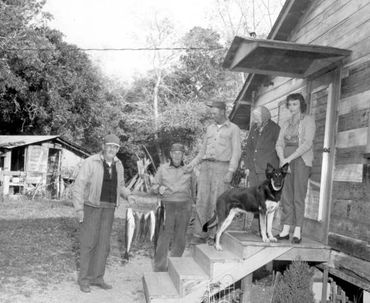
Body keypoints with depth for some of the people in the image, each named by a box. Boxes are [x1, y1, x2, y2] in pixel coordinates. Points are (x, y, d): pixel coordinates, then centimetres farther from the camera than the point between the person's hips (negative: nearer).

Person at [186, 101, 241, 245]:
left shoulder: (234, 129, 3)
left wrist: (230, 172, -16)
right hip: (206, 166, 5)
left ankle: (214, 235, 1)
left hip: (222, 168, -4)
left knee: (217, 203, -8)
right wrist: (193, 164, 8)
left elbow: (236, 152, -5)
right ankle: (199, 235, 1)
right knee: (202, 200, -3)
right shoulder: (210, 128, 19)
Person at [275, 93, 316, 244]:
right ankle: (285, 230, 5)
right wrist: (282, 159, -8)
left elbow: (307, 143, -11)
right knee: (286, 196, 1)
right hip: (286, 161, 5)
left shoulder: (308, 120, 1)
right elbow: (279, 144, 10)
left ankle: (297, 232, -5)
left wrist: (290, 158, -16)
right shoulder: (286, 123, 18)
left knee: (298, 196, -7)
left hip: (301, 160, -5)